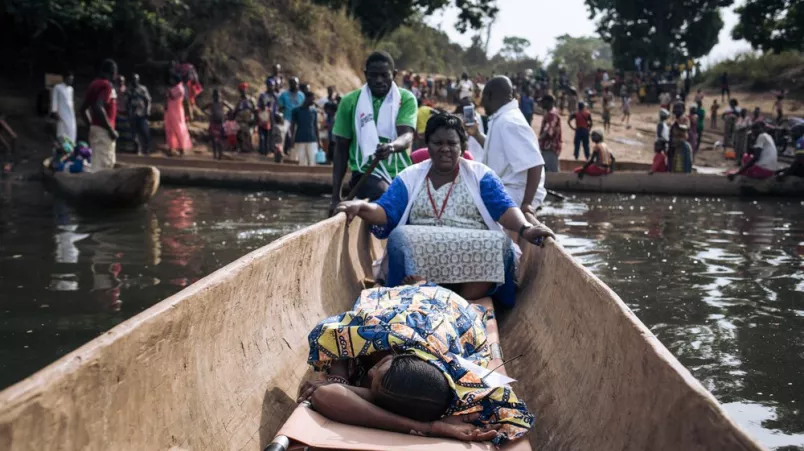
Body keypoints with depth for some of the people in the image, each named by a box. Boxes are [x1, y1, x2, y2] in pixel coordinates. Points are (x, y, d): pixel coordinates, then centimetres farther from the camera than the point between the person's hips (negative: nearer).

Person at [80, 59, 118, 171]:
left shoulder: (94, 84, 13)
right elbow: (98, 107, -26)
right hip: (103, 130, -9)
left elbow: (83, 108, 16)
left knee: (97, 162, 17)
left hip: (95, 128, 9)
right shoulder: (106, 85, -13)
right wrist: (111, 129, -22)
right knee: (104, 164, -7)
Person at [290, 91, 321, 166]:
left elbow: (316, 126, 13)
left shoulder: (314, 111, 9)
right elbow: (292, 126, 2)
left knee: (312, 162, -4)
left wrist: (319, 140, 8)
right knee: (302, 163, 0)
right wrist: (292, 140, -5)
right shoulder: (296, 110, 0)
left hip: (312, 140, 2)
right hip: (299, 140, -2)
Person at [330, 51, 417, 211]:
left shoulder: (406, 99, 0)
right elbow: (341, 149, 6)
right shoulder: (350, 101, 2)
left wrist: (392, 147, -43)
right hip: (366, 173, -2)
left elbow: (407, 135, -17)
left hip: (400, 174, 2)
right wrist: (336, 196, 2)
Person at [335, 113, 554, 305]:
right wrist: (361, 207, -20)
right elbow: (385, 212, 4)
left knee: (501, 245, -31)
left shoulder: (480, 174, 13)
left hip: (475, 252, 0)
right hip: (420, 254, 0)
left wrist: (525, 228, -24)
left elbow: (504, 208, -2)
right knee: (400, 238, -31)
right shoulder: (410, 177, 15)